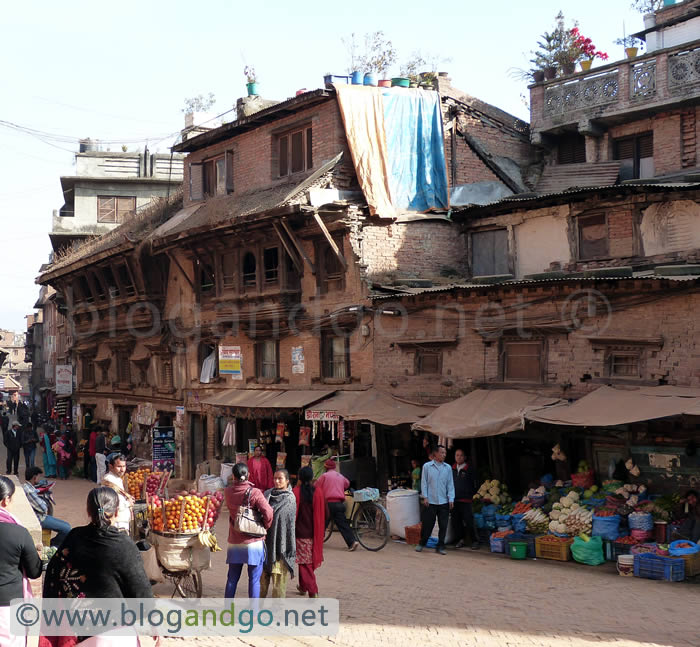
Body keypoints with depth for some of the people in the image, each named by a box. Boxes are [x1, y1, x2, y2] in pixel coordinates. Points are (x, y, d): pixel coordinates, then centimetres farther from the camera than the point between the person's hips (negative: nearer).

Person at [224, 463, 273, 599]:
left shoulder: (228, 492, -2)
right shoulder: (254, 493, -13)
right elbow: (268, 513, -21)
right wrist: (265, 526, -3)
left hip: (234, 543, 4)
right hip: (253, 543, -4)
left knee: (232, 579, 15)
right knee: (254, 580, 4)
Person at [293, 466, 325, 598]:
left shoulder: (296, 492, -12)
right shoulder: (318, 492, -2)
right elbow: (323, 513, 3)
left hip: (300, 531, -4)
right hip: (314, 532, 4)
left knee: (304, 562, 1)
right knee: (311, 559, 19)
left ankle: (312, 590, -7)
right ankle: (303, 586, 32)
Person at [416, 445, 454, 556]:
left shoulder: (447, 468, 8)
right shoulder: (427, 466, 2)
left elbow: (450, 484, 9)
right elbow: (424, 483, 3)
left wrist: (451, 499, 0)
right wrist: (425, 497, -4)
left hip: (444, 502, 2)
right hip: (430, 501, -2)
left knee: (443, 525, 2)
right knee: (427, 524, 1)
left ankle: (440, 547, 11)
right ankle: (422, 543, 19)